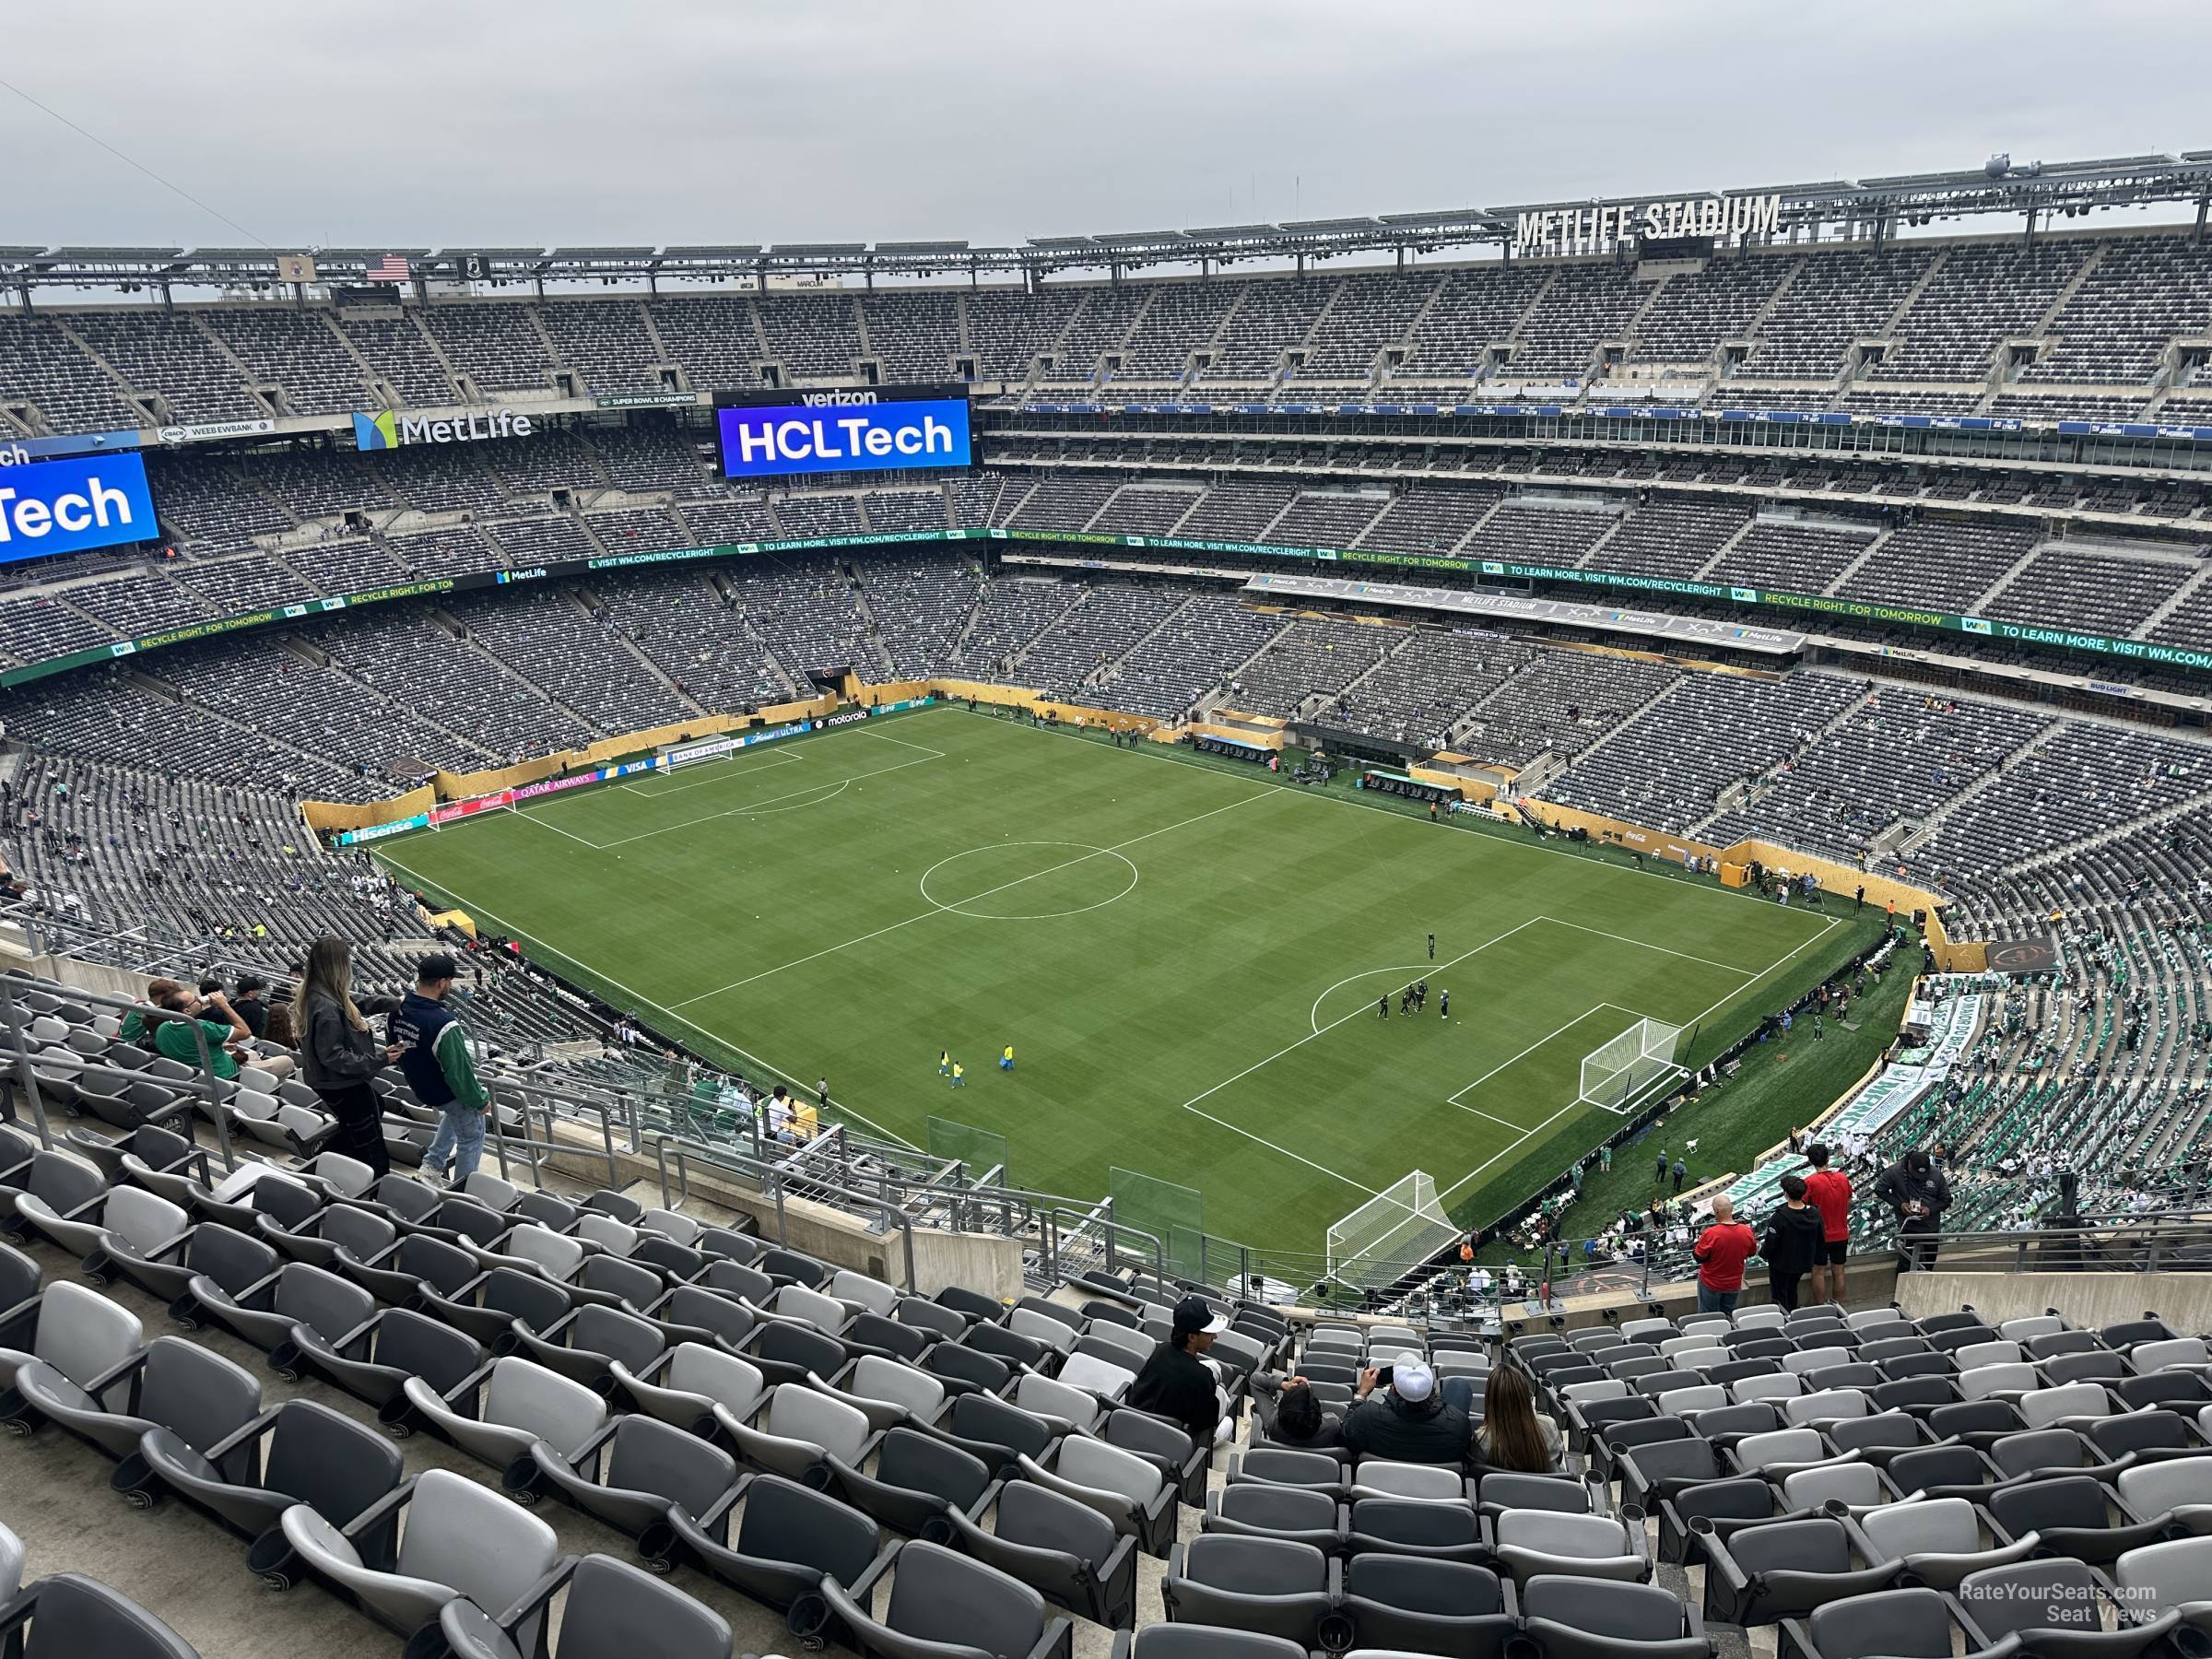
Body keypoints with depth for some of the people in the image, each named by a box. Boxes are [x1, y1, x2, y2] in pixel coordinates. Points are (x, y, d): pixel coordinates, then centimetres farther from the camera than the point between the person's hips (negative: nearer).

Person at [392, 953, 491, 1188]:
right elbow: (459, 1071, -28)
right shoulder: (443, 1024, -36)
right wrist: (480, 1100, -13)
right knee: (471, 1138, 15)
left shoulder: (399, 1008, -12)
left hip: (420, 1089, 8)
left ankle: (434, 1162, 37)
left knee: (454, 1111, 36)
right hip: (450, 1093, -7)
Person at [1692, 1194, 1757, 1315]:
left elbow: (1699, 1258, -17)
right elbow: (1751, 1253, 3)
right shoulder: (1747, 1231, -16)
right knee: (1728, 1315, 22)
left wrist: (1698, 1242, -1)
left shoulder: (1710, 1234, -29)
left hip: (1711, 1284, -4)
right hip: (1734, 1284, 4)